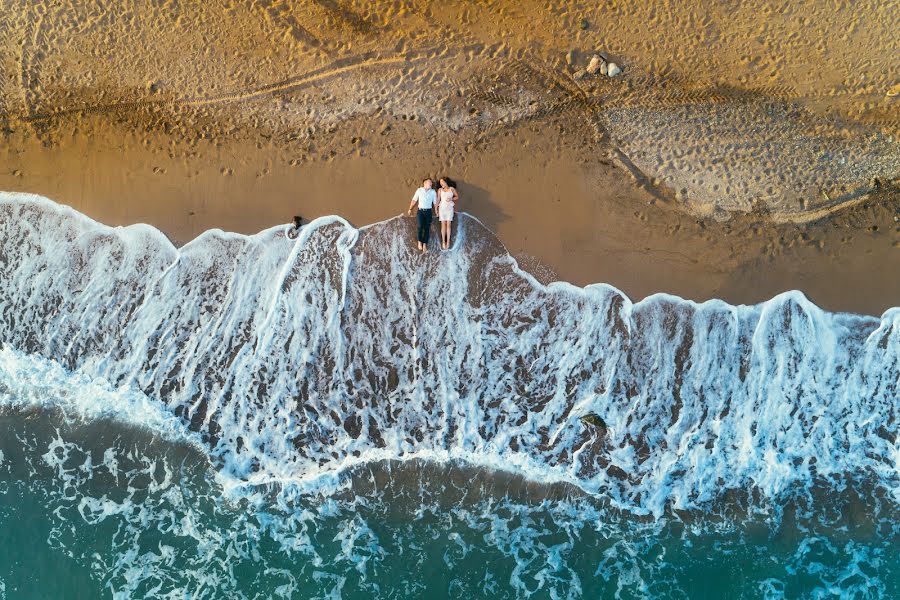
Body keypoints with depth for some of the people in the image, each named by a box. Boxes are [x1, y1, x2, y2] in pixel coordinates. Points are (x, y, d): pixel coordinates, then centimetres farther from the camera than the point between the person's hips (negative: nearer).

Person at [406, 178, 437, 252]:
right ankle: (420, 241, 0)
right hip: (420, 211, -1)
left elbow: (435, 202, 9)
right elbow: (414, 200, 8)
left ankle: (425, 244, 3)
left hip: (428, 211, 1)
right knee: (420, 226, -16)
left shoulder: (433, 192, 8)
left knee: (427, 228, -1)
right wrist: (410, 209, 5)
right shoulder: (419, 190, 5)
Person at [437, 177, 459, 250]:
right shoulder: (440, 190, 6)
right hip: (442, 208, 1)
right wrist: (437, 210, 2)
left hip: (449, 208, -1)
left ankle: (448, 242, -2)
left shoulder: (452, 189, 4)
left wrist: (451, 199, -9)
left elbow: (457, 197, 9)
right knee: (443, 224, -1)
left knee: (448, 224, -4)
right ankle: (443, 242, 0)